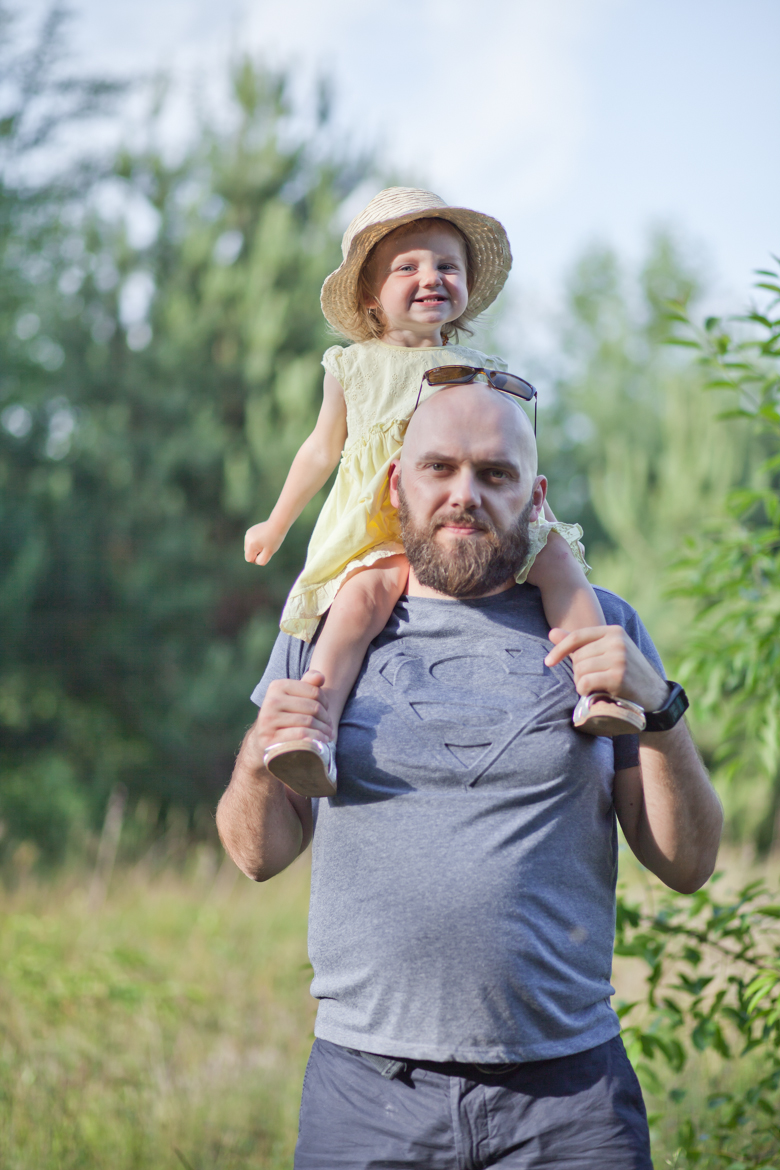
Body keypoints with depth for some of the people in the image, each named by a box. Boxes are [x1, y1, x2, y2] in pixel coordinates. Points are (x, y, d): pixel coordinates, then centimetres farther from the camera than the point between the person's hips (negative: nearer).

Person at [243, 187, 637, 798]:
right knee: (363, 592, -34)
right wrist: (276, 525, 31)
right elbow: (322, 449, 24)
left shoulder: (480, 371, 14)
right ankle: (313, 730, -45)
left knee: (556, 557, -23)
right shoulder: (352, 368, 11)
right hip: (381, 532, -2)